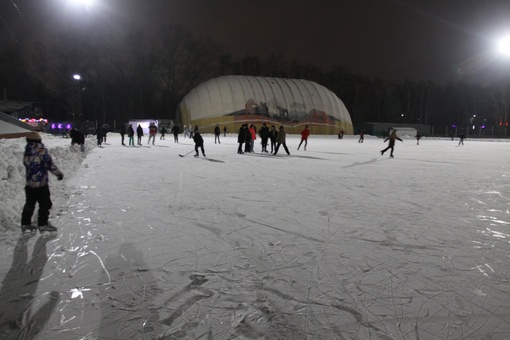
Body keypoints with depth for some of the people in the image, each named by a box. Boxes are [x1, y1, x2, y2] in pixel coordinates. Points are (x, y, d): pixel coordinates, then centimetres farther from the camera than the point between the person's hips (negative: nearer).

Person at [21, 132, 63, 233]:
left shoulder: (26, 152, 5)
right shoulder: (42, 151, -15)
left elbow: (26, 164, 12)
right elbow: (50, 164, -16)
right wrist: (59, 173, -6)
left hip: (29, 183, 7)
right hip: (41, 183, -7)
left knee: (29, 204, 18)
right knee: (45, 204, 4)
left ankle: (25, 224, 24)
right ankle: (43, 224, 7)